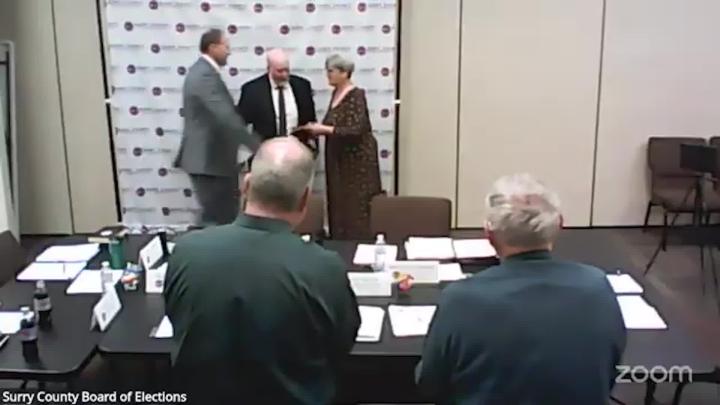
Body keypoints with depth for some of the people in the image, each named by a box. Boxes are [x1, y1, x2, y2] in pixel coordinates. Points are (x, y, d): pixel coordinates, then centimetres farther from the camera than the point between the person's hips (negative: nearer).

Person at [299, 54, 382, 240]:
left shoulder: (356, 95, -16)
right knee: (338, 206, 10)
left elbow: (354, 130, -24)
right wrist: (318, 128, 1)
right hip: (338, 159, 9)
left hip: (357, 160, -9)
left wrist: (323, 129, -24)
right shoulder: (336, 93, 10)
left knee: (355, 208, -4)